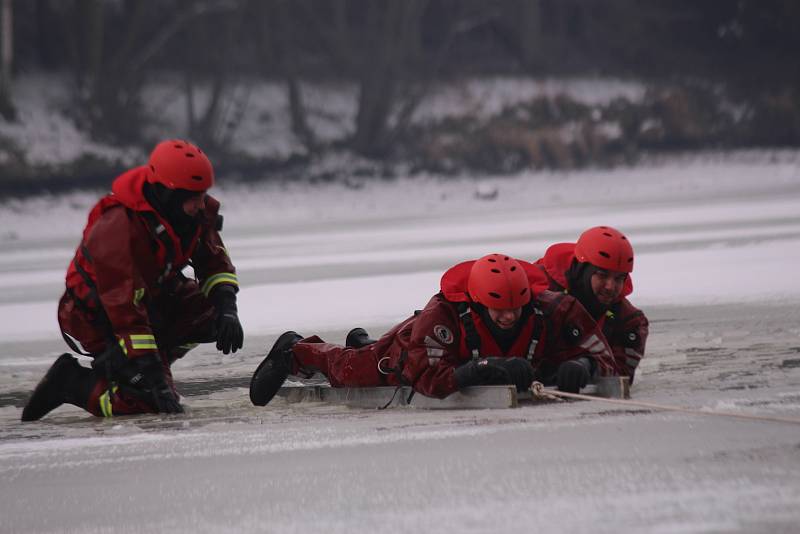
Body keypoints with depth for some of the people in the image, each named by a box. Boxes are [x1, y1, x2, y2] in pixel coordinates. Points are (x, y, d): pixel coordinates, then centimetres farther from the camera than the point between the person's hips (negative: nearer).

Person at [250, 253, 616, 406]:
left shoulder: (551, 311, -41)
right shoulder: (444, 314, -49)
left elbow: (601, 357, -35)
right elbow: (427, 378, -51)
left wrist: (580, 366, -59)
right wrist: (484, 370, -65)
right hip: (413, 349, -4)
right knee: (349, 370, 22)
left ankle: (363, 345, 68)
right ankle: (296, 351, 54)